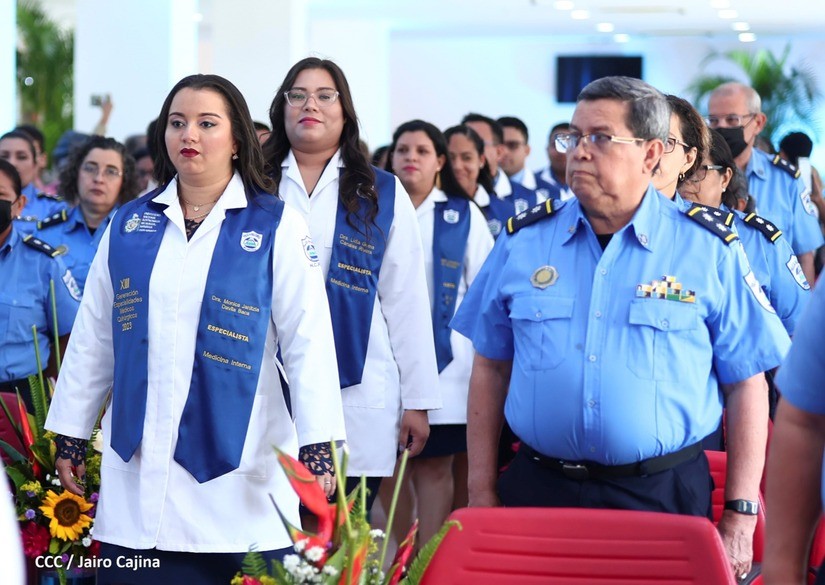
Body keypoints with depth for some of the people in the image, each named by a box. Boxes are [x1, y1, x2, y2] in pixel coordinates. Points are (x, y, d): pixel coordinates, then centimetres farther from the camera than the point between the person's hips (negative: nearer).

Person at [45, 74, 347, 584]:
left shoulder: (276, 227, -1)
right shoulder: (128, 226, 9)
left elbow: (308, 341, -5)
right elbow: (92, 339, 13)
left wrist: (317, 448, -12)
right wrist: (71, 436, 11)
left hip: (240, 472, -3)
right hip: (139, 470, 3)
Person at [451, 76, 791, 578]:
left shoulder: (710, 253, -1)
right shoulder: (524, 242, 6)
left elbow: (746, 386, 1)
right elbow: (490, 370, 11)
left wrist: (740, 517, -3)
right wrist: (482, 491, 6)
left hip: (665, 497, -2)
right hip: (538, 491, 2)